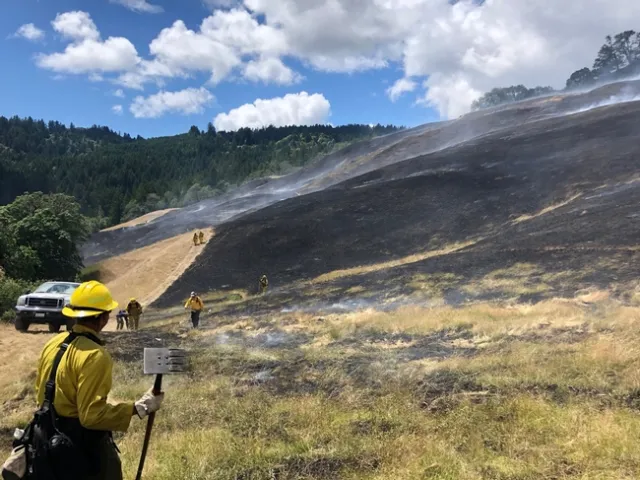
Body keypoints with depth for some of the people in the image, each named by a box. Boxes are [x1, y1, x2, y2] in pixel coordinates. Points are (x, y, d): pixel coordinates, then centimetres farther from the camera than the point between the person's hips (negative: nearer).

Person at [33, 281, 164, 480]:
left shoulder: (54, 343, 1)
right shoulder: (95, 355, -25)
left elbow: (40, 391, 13)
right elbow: (92, 414, -27)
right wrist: (139, 408, -24)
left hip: (52, 439, 8)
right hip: (83, 444, -8)